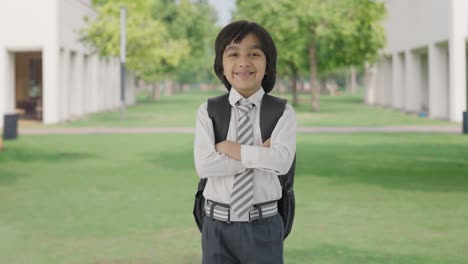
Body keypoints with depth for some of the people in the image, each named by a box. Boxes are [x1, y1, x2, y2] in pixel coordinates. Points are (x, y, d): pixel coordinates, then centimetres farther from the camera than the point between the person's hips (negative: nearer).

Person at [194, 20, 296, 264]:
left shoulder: (281, 112, -3)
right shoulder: (208, 112, -2)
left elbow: (282, 161, -20)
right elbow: (204, 165, -16)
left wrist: (231, 148, -16)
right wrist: (261, 154, -16)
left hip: (263, 225, -1)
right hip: (218, 226, 1)